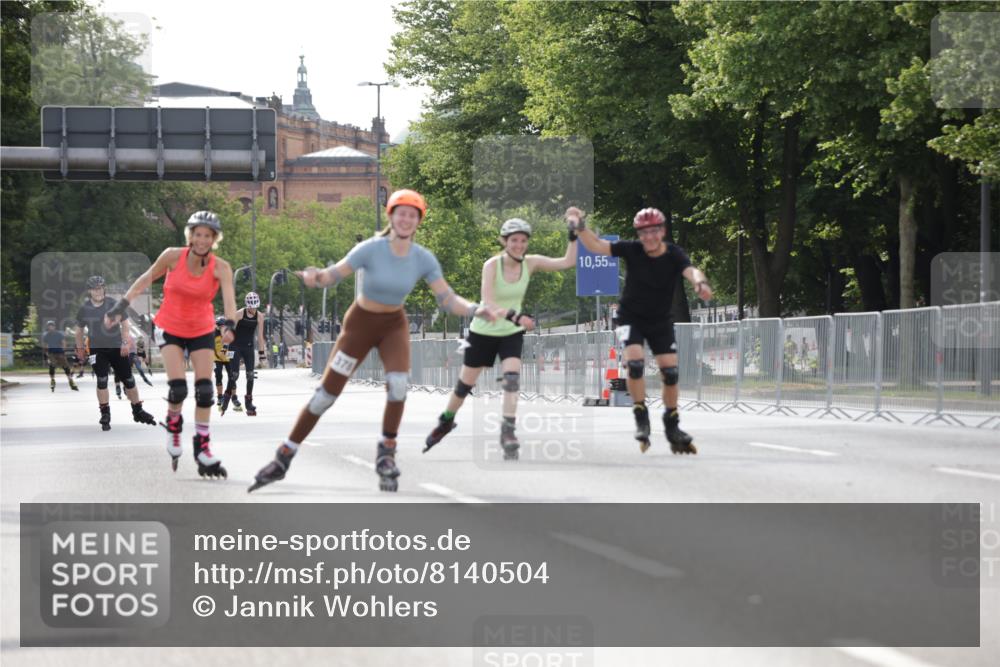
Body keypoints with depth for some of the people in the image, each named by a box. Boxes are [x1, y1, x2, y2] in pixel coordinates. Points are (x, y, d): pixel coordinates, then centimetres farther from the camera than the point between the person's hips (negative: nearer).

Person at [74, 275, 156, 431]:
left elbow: (124, 324, -1)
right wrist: (80, 348, 17)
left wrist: (126, 342, -11)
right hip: (97, 349, 0)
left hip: (117, 348, 0)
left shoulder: (113, 304, -6)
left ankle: (138, 412, 19)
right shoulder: (84, 309, -3)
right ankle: (105, 414, 4)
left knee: (129, 380, 4)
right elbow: (79, 330, 12)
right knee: (102, 381, -9)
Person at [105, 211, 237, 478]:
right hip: (170, 328, -1)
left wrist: (229, 325, -53)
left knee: (205, 390, -8)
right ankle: (173, 427, 17)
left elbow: (229, 297, -35)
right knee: (178, 388, -15)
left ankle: (202, 449, 5)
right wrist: (122, 305, -2)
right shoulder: (173, 256, -17)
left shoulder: (220, 268, -19)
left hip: (202, 331, 1)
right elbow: (147, 278, -2)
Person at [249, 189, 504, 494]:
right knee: (326, 394, -4)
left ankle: (386, 456, -5)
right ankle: (282, 460, 8)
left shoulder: (424, 259, -13)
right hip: (360, 323, -2)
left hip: (394, 325, 2)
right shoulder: (372, 249, -21)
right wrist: (315, 277, -48)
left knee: (398, 384, -25)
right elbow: (334, 274, -25)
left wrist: (475, 309, -31)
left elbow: (447, 299, -12)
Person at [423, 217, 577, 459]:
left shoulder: (530, 263, -11)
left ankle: (508, 431, -17)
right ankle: (446, 421, 36)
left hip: (512, 333, 2)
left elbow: (568, 261, -16)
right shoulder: (492, 265, -23)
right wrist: (515, 316, -48)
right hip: (483, 332, -2)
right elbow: (488, 302, -34)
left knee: (512, 378, -21)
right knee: (465, 384, 11)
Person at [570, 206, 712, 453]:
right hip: (631, 318, -1)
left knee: (670, 370, -4)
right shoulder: (632, 250, -17)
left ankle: (672, 426, 15)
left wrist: (700, 282, -62)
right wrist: (580, 227, -40)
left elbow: (690, 270, -39)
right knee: (635, 362, -22)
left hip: (660, 321, 1)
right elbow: (596, 246, -21)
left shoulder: (674, 255, -19)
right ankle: (641, 418, -6)